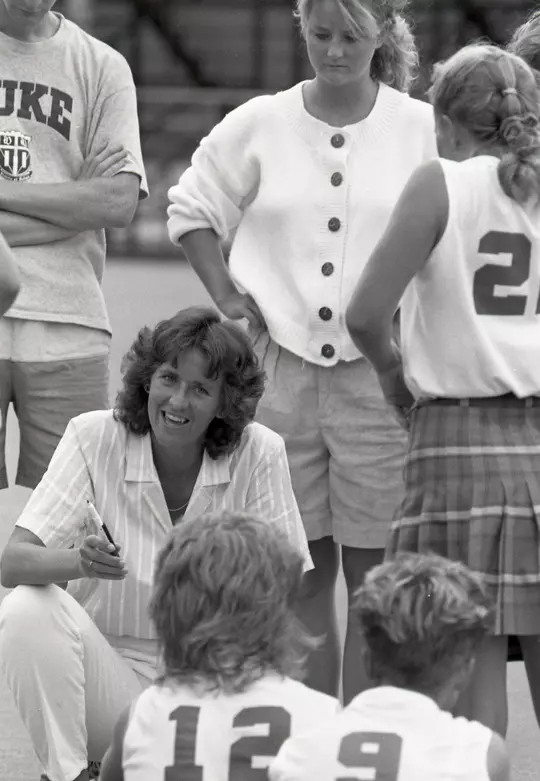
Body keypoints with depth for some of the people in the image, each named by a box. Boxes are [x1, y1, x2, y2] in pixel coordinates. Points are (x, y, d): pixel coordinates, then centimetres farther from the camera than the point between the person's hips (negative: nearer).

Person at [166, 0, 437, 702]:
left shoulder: (422, 129, 0)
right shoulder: (260, 125, 5)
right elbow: (190, 209, 17)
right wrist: (226, 294, 6)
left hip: (379, 375, -2)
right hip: (283, 368, 2)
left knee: (375, 574, -1)